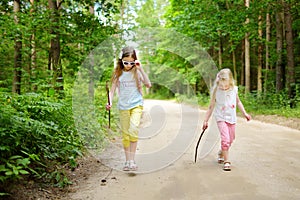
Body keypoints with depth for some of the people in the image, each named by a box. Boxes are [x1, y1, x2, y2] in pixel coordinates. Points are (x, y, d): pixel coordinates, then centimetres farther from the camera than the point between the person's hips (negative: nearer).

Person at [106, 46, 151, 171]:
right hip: (123, 106, 3)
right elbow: (112, 90, 4)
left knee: (133, 130, -20)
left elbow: (148, 85, -15)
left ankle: (132, 160, -11)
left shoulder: (137, 72, -3)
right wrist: (110, 102, -13)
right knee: (125, 134, 7)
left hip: (136, 105, -2)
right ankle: (127, 161, 19)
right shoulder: (118, 73, 2)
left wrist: (141, 69, -18)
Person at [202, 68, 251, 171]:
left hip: (231, 118, 4)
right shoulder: (216, 91, -12)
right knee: (225, 138, -16)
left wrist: (245, 113, 12)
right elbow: (211, 107, -5)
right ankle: (226, 161, -6)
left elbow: (238, 102, 14)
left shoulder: (234, 89, -4)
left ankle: (221, 153, 40)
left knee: (230, 139, 13)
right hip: (221, 118, -4)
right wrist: (206, 120, -3)